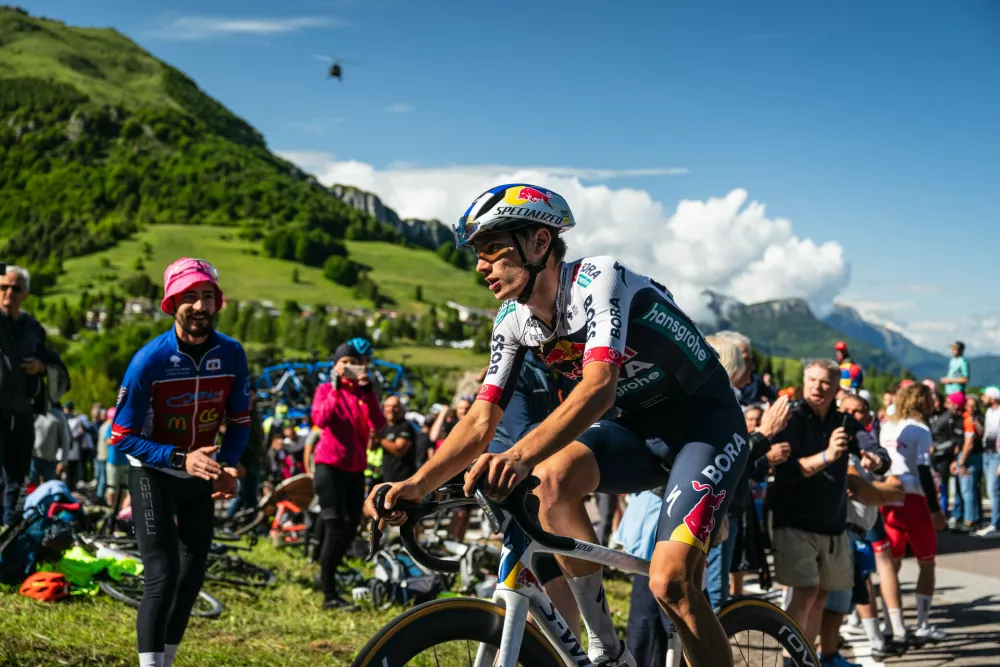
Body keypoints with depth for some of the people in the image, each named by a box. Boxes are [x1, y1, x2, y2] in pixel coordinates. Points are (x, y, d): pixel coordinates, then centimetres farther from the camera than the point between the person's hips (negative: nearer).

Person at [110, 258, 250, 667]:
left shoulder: (231, 354, -10)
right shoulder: (149, 360, -23)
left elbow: (239, 421, 2)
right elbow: (122, 436, -21)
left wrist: (227, 465, -15)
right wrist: (180, 459, -32)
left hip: (201, 474, 5)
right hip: (153, 473, -5)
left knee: (192, 574, 11)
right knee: (163, 575, -15)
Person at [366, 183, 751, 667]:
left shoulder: (598, 280, -24)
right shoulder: (514, 322, -2)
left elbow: (599, 386, -40)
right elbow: (481, 421, -5)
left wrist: (520, 454, -56)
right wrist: (416, 485, -22)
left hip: (707, 422, -6)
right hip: (642, 427, 6)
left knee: (669, 583, -24)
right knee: (553, 477, -24)